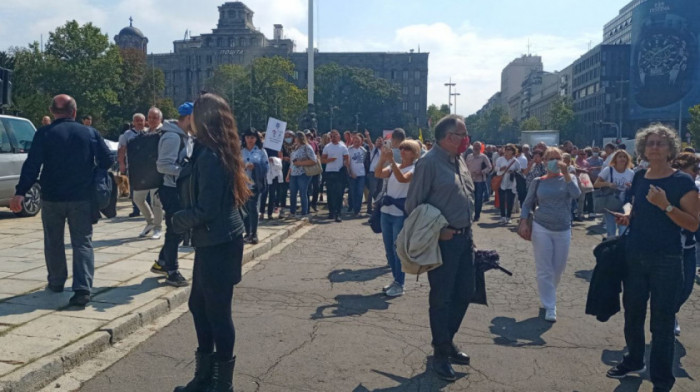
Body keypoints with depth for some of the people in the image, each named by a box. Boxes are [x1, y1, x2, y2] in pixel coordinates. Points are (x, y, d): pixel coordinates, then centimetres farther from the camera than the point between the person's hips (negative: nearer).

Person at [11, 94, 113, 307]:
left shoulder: (44, 134, -3)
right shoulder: (90, 133, 1)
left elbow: (32, 165, -10)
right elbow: (107, 161, 1)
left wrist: (20, 192, -11)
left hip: (52, 197, 0)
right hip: (82, 198, 0)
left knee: (53, 242, 18)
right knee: (82, 243, 1)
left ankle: (56, 282, 31)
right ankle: (83, 288, -11)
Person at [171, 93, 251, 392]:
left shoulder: (209, 155, -19)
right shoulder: (219, 151, 11)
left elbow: (206, 209, -20)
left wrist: (178, 220, -4)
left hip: (218, 243, -10)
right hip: (214, 240, 10)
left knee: (217, 311, 1)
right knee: (198, 304, 18)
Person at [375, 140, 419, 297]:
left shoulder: (414, 169, -6)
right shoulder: (393, 166, 12)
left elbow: (402, 178, -27)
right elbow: (378, 174, -4)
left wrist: (391, 160, -32)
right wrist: (383, 158, -17)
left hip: (401, 214, -7)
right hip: (386, 211, 7)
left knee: (398, 249, -4)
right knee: (389, 249, 12)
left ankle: (399, 285, 5)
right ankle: (395, 280, 25)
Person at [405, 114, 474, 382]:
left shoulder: (459, 161, 12)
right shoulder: (429, 162, -15)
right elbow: (413, 205, -15)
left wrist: (468, 231, 18)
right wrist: (434, 231, -16)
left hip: (464, 238, 9)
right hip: (443, 240, -9)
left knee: (464, 293, 17)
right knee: (442, 298, 4)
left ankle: (447, 340, 36)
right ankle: (441, 353, 20)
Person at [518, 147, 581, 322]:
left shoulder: (568, 178, 2)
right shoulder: (538, 181, 2)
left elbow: (576, 194, -18)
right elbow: (527, 203, 5)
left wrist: (565, 173, -23)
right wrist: (523, 222, -9)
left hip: (563, 230, 1)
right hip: (541, 228, -1)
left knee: (558, 268, 12)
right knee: (544, 269, -1)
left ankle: (548, 295, 38)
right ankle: (549, 307, 7)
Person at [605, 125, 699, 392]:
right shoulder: (639, 178, 7)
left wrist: (665, 205, -24)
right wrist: (626, 218, -1)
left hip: (666, 260, -5)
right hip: (634, 256, 5)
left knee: (662, 320, 2)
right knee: (632, 312, 15)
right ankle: (634, 361, 36)